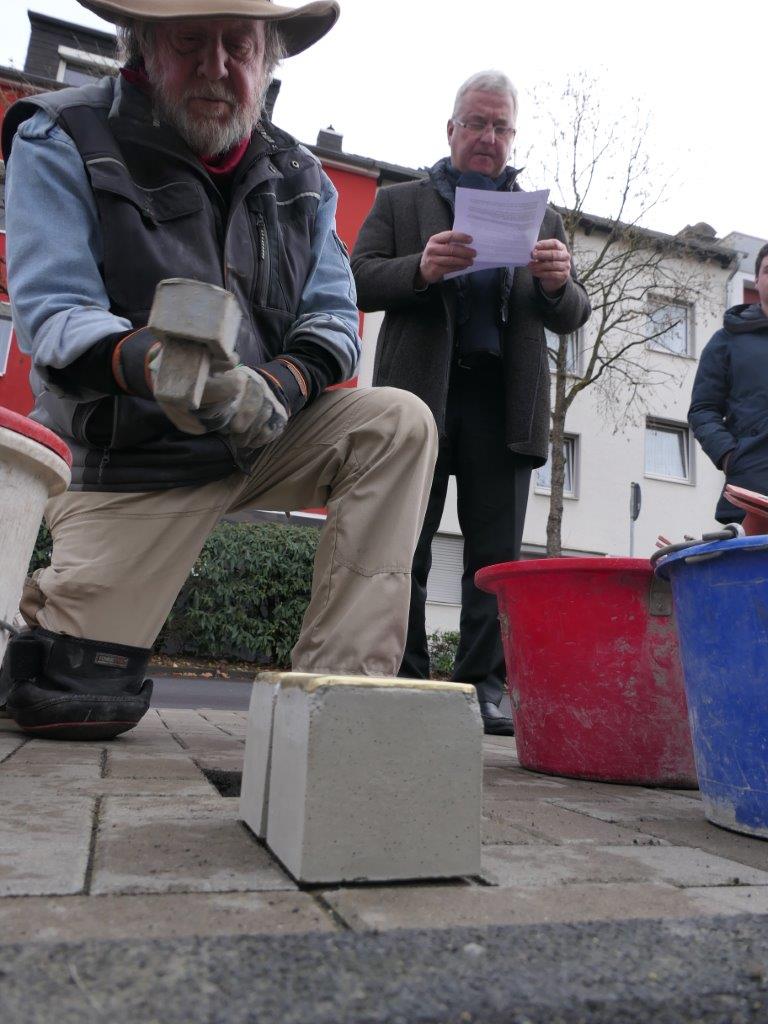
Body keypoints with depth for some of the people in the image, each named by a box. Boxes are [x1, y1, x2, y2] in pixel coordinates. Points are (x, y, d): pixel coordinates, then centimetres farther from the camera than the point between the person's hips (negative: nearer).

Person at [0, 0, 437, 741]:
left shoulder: (297, 176, 6)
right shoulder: (62, 141, -6)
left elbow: (333, 316, 1)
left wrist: (281, 385, -22)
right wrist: (146, 360, -38)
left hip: (270, 436, 4)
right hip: (137, 451, -3)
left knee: (400, 424, -22)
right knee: (79, 701, -12)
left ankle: (340, 683, -20)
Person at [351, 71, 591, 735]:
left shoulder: (543, 218, 23)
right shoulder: (400, 202, 18)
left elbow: (572, 317, 15)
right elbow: (359, 279, 4)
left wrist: (559, 284, -8)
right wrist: (420, 268, -15)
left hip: (505, 400, 2)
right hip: (420, 393, -1)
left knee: (496, 554, -1)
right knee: (405, 550, -3)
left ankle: (485, 685, 6)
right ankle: (405, 681, 6)